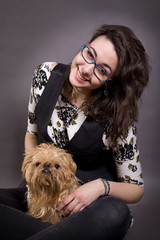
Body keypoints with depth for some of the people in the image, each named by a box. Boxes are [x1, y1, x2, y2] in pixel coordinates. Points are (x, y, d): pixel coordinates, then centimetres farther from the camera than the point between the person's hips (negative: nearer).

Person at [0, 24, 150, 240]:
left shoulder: (118, 117, -19)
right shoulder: (46, 74, -10)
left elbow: (136, 188, -8)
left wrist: (101, 186, -28)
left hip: (89, 203, -3)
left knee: (115, 213, -38)